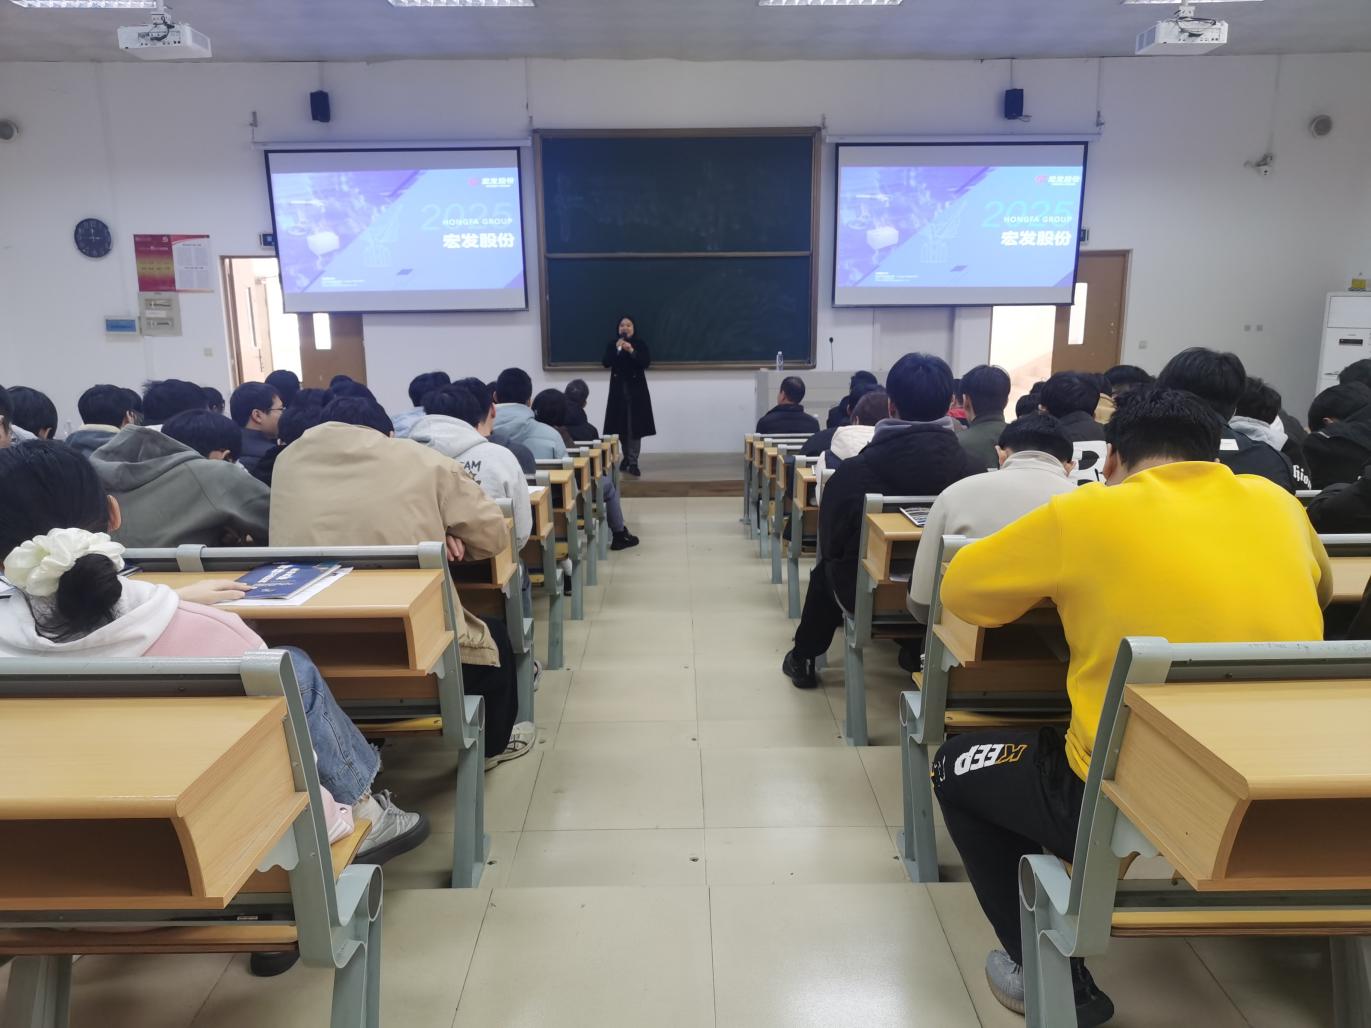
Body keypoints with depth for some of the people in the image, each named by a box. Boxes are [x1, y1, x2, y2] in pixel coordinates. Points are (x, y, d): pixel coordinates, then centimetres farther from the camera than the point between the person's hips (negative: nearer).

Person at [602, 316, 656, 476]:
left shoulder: (640, 344, 1)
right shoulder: (612, 345, 5)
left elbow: (646, 363, -11)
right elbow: (605, 363, -7)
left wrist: (632, 351, -22)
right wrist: (617, 349, -19)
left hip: (636, 390, -2)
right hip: (618, 390, 2)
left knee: (635, 426, -8)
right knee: (621, 426, 5)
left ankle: (633, 463, -6)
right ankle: (626, 457, 23)